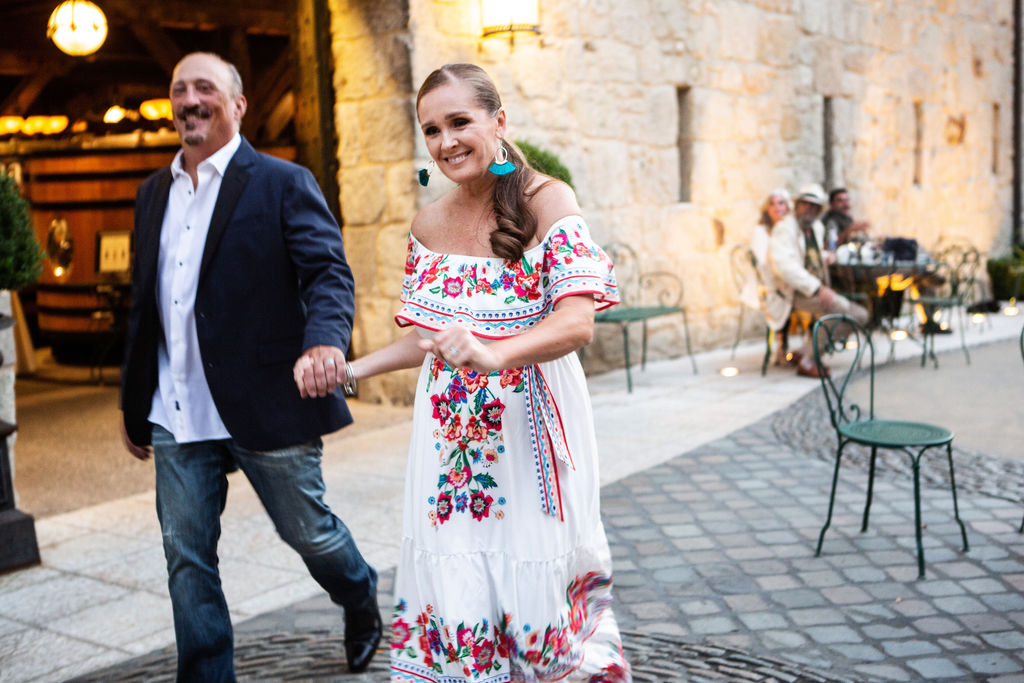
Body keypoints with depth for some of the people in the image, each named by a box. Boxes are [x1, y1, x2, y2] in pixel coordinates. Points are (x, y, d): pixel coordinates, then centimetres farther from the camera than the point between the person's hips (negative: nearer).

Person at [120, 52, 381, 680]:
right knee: (187, 558, 7)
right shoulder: (154, 192, 14)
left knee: (308, 530, 11)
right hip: (176, 416, 5)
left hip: (266, 407, -4)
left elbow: (328, 271, -14)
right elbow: (143, 303, 18)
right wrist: (133, 404, 20)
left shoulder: (283, 183, -3)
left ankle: (362, 600, 42)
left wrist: (325, 339, -36)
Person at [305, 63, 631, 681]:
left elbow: (577, 323, -19)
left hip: (531, 428, -4)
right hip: (450, 434, 4)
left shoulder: (547, 201, -6)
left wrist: (491, 353, -34)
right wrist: (354, 369, 11)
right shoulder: (429, 225, 8)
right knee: (453, 590, 3)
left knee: (534, 581, 0)